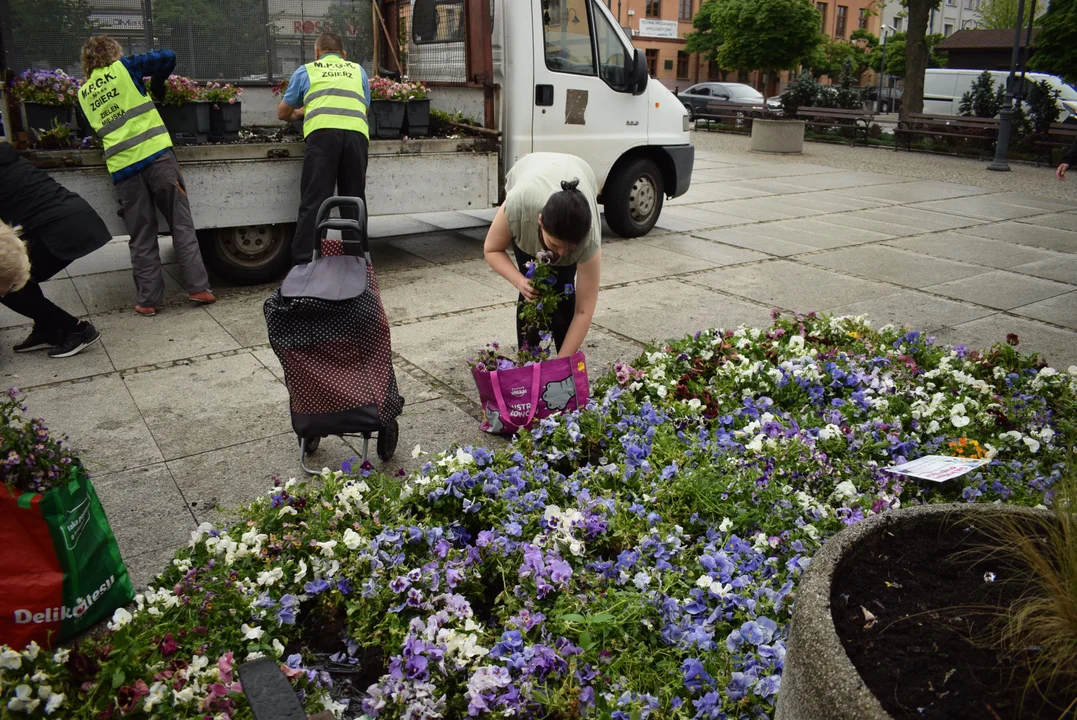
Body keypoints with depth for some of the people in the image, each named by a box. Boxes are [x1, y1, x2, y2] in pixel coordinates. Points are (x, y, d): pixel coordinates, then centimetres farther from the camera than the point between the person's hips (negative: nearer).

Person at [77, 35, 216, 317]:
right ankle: (198, 287, -2)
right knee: (181, 224, 2)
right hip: (156, 155, -3)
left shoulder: (83, 94, 18)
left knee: (141, 237, 7)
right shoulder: (123, 68, 7)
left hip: (122, 167, 3)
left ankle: (148, 299, 7)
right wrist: (157, 86, 21)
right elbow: (168, 57, 5)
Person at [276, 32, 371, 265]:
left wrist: (298, 114, 54)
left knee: (313, 202, -3)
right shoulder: (358, 70, 29)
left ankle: (303, 264, -8)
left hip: (322, 132, -2)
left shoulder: (306, 71, 24)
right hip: (357, 132, 2)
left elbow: (282, 113, 32)